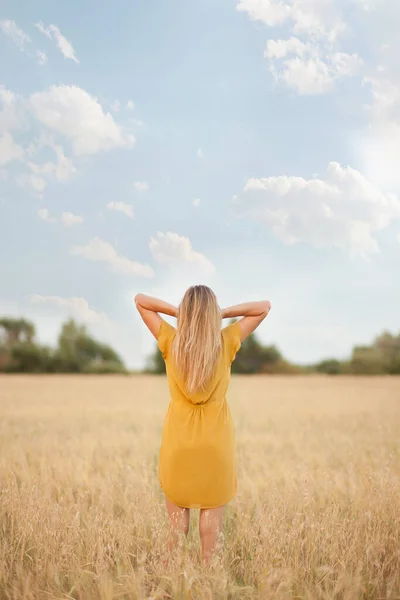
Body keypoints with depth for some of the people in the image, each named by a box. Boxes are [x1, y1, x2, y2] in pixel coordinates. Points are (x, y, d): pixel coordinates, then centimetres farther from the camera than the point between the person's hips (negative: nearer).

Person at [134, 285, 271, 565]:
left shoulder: (171, 341, -7)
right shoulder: (227, 342, -8)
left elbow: (140, 299, 3)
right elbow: (264, 307, 2)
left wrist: (177, 311, -5)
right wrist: (222, 314, -4)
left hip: (178, 441, 1)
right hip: (216, 441, 0)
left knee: (176, 516, 10)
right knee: (212, 514, 8)